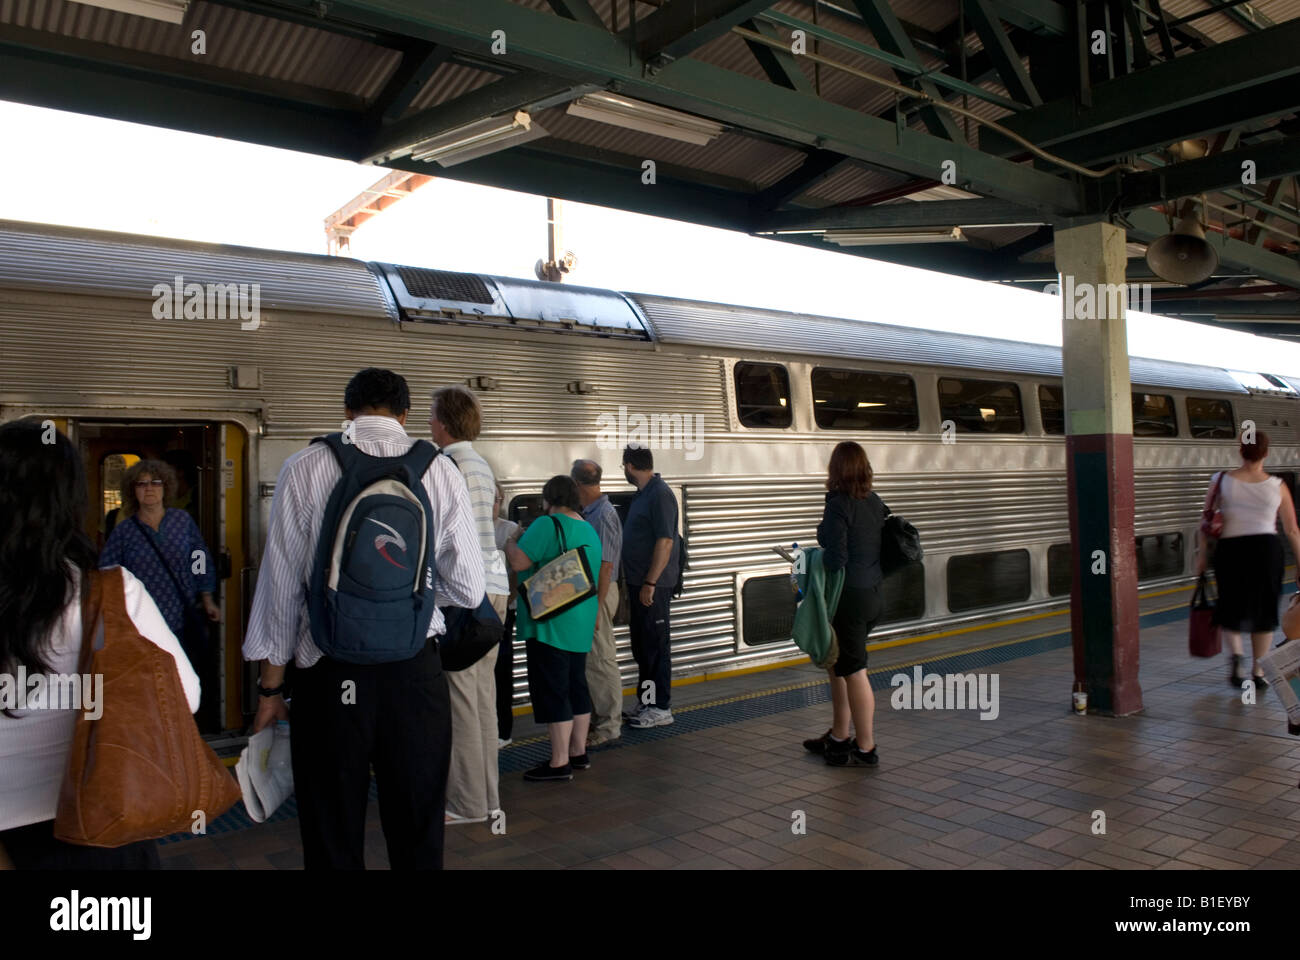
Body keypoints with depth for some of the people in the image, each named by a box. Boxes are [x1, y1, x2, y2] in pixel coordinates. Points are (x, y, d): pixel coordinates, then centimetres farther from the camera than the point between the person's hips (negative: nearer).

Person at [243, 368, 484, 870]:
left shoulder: (304, 468, -3)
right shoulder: (441, 471, -2)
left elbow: (281, 585, -2)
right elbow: (468, 588, -1)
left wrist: (270, 686, 7)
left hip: (330, 676, 0)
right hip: (415, 673, 1)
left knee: (333, 836, 14)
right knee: (418, 832, 15)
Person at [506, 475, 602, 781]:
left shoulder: (547, 524, -14)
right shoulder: (590, 531, 14)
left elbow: (518, 560, -20)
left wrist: (510, 539, -2)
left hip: (551, 626, -9)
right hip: (580, 626, 9)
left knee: (552, 691, -4)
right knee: (576, 687, 16)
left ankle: (559, 763, -1)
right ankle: (578, 752, 25)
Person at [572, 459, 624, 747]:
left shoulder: (604, 515, -17)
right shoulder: (590, 514, 11)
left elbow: (606, 566, -21)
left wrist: (596, 606, -22)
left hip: (599, 593, -10)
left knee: (601, 660, -3)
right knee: (589, 660, 16)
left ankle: (609, 726, 5)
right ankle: (597, 716, 27)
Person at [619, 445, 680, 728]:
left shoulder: (660, 494, -16)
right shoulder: (642, 494, 14)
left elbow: (665, 541, -22)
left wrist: (650, 583, -23)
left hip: (653, 585, -10)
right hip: (639, 582, 10)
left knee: (655, 645, -3)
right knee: (641, 644, 16)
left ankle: (661, 708, 5)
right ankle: (645, 703, 26)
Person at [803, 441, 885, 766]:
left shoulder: (838, 506, -18)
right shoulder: (877, 504, 7)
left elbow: (836, 559, -22)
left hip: (848, 598, -9)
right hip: (873, 595, 9)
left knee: (854, 672, 2)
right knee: (839, 666, 20)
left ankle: (866, 748, 11)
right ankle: (838, 736, 31)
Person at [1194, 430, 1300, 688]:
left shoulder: (1220, 481, -2)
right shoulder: (1277, 486, -1)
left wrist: (1202, 555, 7)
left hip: (1230, 549, 0)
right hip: (1267, 549, 0)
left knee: (1231, 608, 15)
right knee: (1264, 610, 15)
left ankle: (1235, 652, -12)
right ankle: (1258, 671, 19)